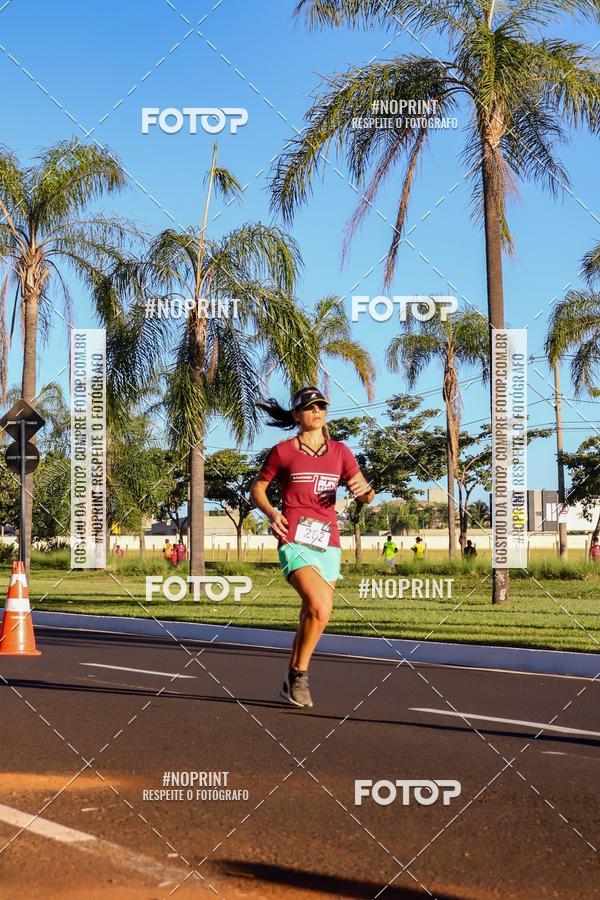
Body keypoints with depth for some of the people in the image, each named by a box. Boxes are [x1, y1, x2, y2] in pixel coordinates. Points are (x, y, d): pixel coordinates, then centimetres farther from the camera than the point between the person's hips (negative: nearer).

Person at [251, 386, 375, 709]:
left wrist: (364, 488, -13)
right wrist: (272, 513, -8)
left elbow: (367, 497, 11)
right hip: (295, 541, -5)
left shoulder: (340, 452, 11)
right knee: (321, 608, -24)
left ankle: (291, 682, 26)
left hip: (328, 544, 5)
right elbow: (257, 488, 11)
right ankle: (299, 674, -5)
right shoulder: (282, 451, 1)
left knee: (310, 618, 8)